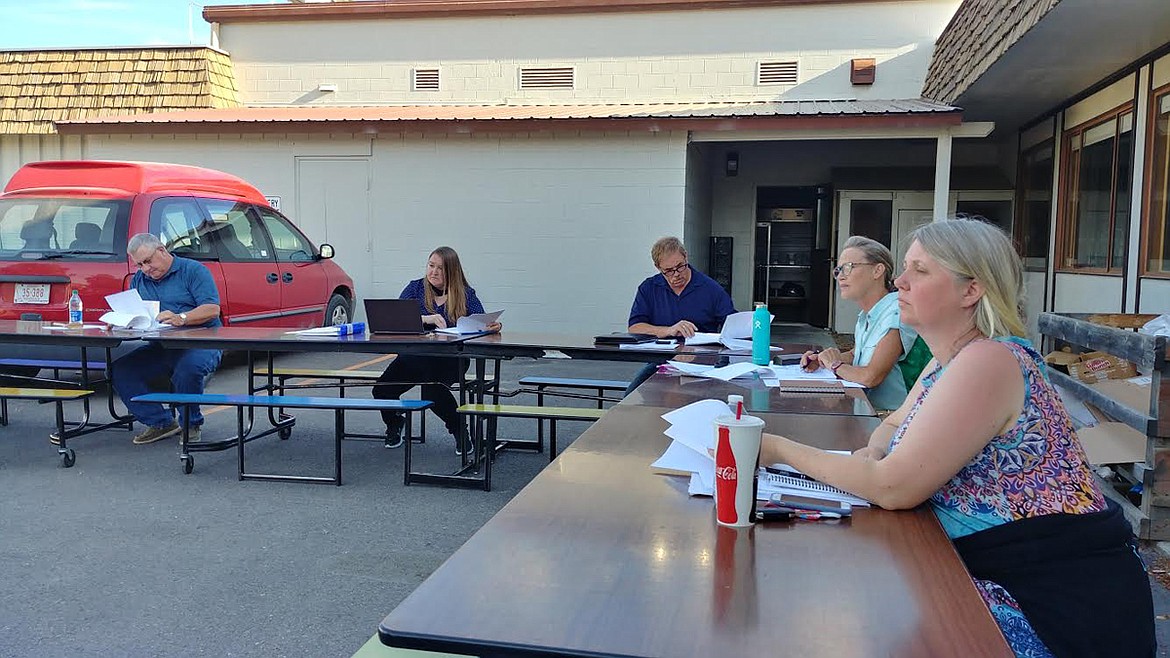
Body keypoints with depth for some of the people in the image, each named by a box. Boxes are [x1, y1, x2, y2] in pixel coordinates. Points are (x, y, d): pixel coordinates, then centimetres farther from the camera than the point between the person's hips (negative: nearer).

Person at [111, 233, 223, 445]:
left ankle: (191, 424, -10)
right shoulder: (138, 280, 19)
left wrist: (181, 318, -29)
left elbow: (212, 309, -13)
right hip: (159, 348, 6)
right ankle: (161, 423, -2)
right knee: (119, 370, -13)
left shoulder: (193, 270, -1)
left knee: (188, 367, -37)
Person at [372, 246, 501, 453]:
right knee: (382, 389, -20)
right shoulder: (416, 288, 9)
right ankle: (395, 423, 14)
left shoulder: (465, 293, 7)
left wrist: (493, 326, -27)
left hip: (450, 359, -2)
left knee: (432, 390, -33)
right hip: (414, 354, 2)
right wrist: (425, 319, -23)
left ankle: (458, 429, -5)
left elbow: (482, 324, -3)